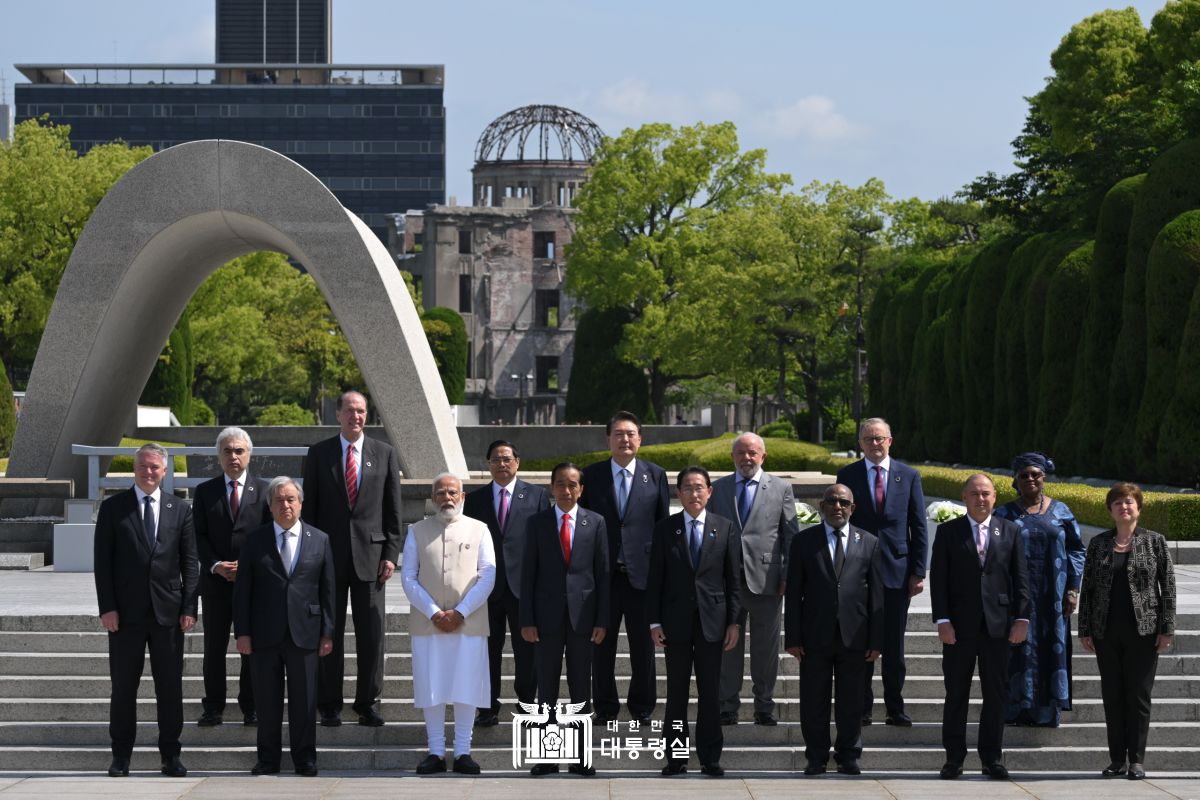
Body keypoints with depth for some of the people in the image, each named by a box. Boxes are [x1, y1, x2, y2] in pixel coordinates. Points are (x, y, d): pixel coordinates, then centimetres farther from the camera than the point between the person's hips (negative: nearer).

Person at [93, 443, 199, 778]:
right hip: (126, 612, -1)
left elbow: (190, 563, 6)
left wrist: (189, 608, -2)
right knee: (123, 687, 4)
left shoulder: (179, 510, 8)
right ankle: (121, 755, 12)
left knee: (170, 687, 4)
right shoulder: (113, 508, 3)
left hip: (168, 612, 1)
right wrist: (107, 607, -8)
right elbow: (102, 561, 0)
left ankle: (170, 754, 11)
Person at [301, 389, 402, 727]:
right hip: (329, 555, 0)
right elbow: (309, 507, 5)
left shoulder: (384, 453, 6)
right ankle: (329, 706, 10)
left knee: (372, 634, 1)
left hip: (369, 555, 1)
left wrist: (391, 553, -1)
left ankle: (368, 704, 10)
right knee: (329, 633, 3)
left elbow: (393, 508, 6)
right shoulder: (318, 453, 4)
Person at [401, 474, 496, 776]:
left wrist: (461, 612, -9)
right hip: (427, 623, 1)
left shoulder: (479, 530, 8)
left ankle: (463, 752, 6)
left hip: (469, 623, -1)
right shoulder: (417, 531, 11)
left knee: (466, 686, -2)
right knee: (431, 687, 1)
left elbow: (487, 576, 0)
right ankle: (436, 752, 8)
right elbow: (408, 578, 4)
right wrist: (433, 613, -8)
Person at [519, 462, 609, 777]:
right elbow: (528, 573, 3)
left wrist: (601, 620, -2)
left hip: (582, 616, 0)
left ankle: (579, 758, 9)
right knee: (546, 687, 3)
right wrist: (527, 620, -4)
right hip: (548, 617, 0)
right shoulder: (536, 523, 4)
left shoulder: (595, 522, 5)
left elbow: (602, 573, 4)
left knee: (581, 688, 5)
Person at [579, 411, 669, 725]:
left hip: (642, 571, 0)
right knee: (602, 643, 6)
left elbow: (664, 522, 6)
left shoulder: (655, 475, 5)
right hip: (602, 572, 0)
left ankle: (642, 707, 19)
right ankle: (605, 707, 18)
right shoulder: (591, 475, 5)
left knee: (643, 644, 6)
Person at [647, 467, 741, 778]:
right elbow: (655, 579, 3)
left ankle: (710, 758, 10)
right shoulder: (665, 529, 4)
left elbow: (733, 579, 5)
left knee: (710, 693, 3)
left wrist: (733, 622, -1)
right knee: (676, 693, 4)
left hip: (712, 621, 0)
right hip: (676, 622, 0)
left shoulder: (724, 528, 5)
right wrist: (654, 622, -3)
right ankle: (676, 757, 10)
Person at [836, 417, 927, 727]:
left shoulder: (909, 476, 5)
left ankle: (895, 708, 12)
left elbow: (919, 528, 5)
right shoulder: (847, 476, 3)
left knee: (894, 646, 6)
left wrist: (918, 571, -2)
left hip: (897, 571, 0)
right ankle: (862, 708, 9)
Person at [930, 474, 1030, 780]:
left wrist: (1022, 618, -3)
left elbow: (1020, 579, 6)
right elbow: (938, 580, -1)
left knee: (995, 694, 6)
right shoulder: (947, 532, 3)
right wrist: (942, 621, -9)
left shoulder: (1010, 531, 7)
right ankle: (954, 757, 11)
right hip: (959, 627, -1)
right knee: (956, 694, 4)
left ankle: (992, 757, 13)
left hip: (997, 625, 1)